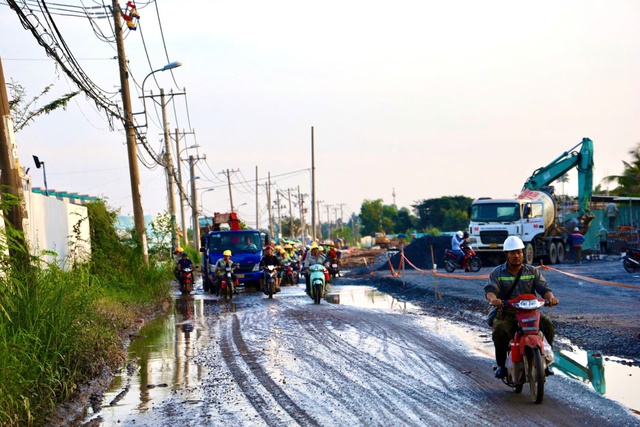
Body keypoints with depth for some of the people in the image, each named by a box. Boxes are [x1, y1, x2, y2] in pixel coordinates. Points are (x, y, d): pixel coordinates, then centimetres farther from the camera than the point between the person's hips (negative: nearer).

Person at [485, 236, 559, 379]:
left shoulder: (532, 271, 13)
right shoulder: (497, 273, 6)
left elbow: (543, 288, 2)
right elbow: (490, 289, -9)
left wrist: (550, 297, -22)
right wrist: (493, 299, -34)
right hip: (505, 315, -2)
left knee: (548, 326, -24)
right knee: (500, 331, -33)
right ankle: (501, 365, -12)